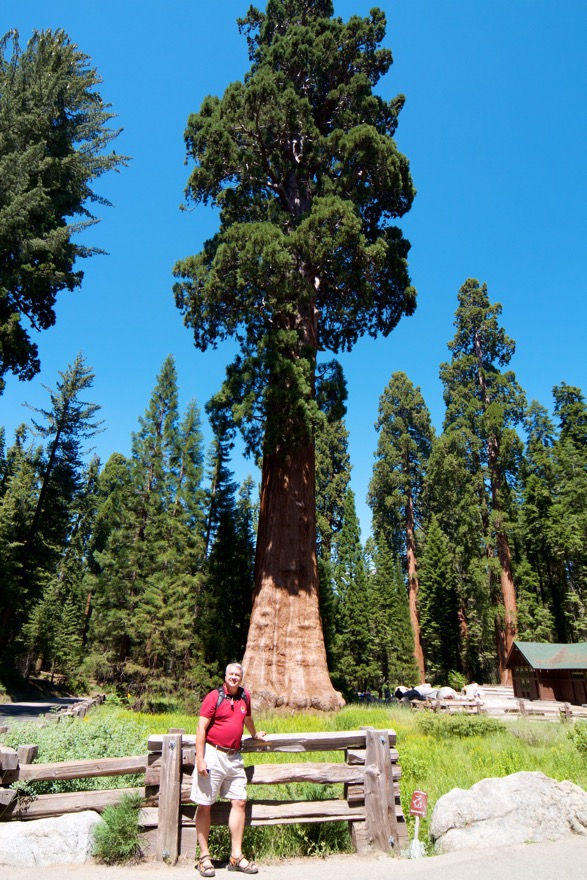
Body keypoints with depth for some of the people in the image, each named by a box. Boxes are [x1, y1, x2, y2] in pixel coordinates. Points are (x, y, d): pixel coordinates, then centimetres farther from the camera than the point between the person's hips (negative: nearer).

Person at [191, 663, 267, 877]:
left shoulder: (245, 696, 8)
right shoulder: (214, 696, -8)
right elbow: (201, 728, -11)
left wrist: (255, 734, 44)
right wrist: (200, 759, -16)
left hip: (234, 757, 5)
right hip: (213, 755, -5)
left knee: (239, 802, 4)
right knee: (204, 806, 2)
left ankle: (236, 857, 14)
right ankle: (204, 857, 14)